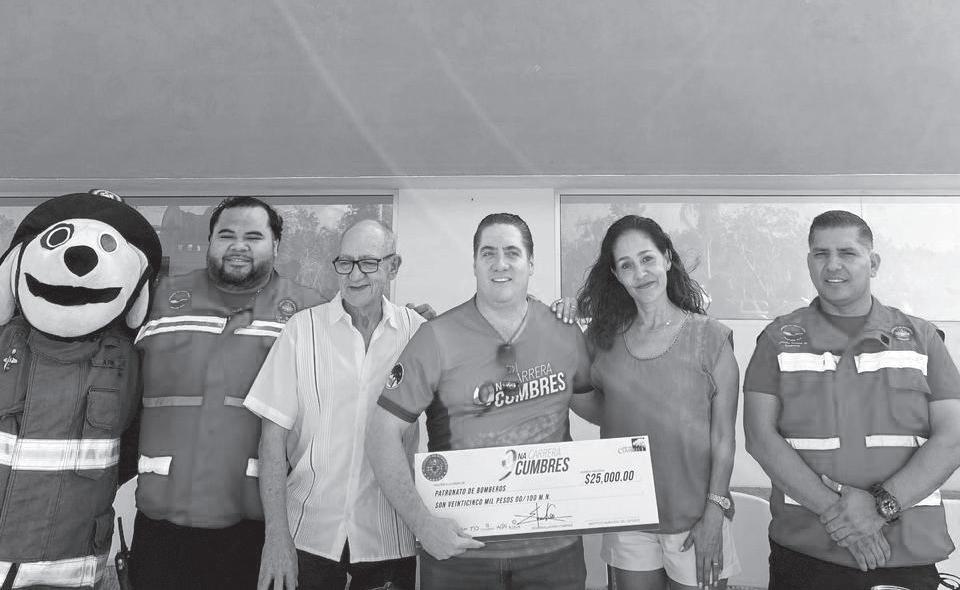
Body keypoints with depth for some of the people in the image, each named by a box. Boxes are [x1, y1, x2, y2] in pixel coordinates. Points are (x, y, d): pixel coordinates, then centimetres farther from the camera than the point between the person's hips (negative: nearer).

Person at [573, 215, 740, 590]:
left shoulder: (710, 337, -8)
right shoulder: (606, 338, 1)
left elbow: (723, 437, -6)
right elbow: (602, 412, 4)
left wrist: (714, 513, -10)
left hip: (694, 519, -3)